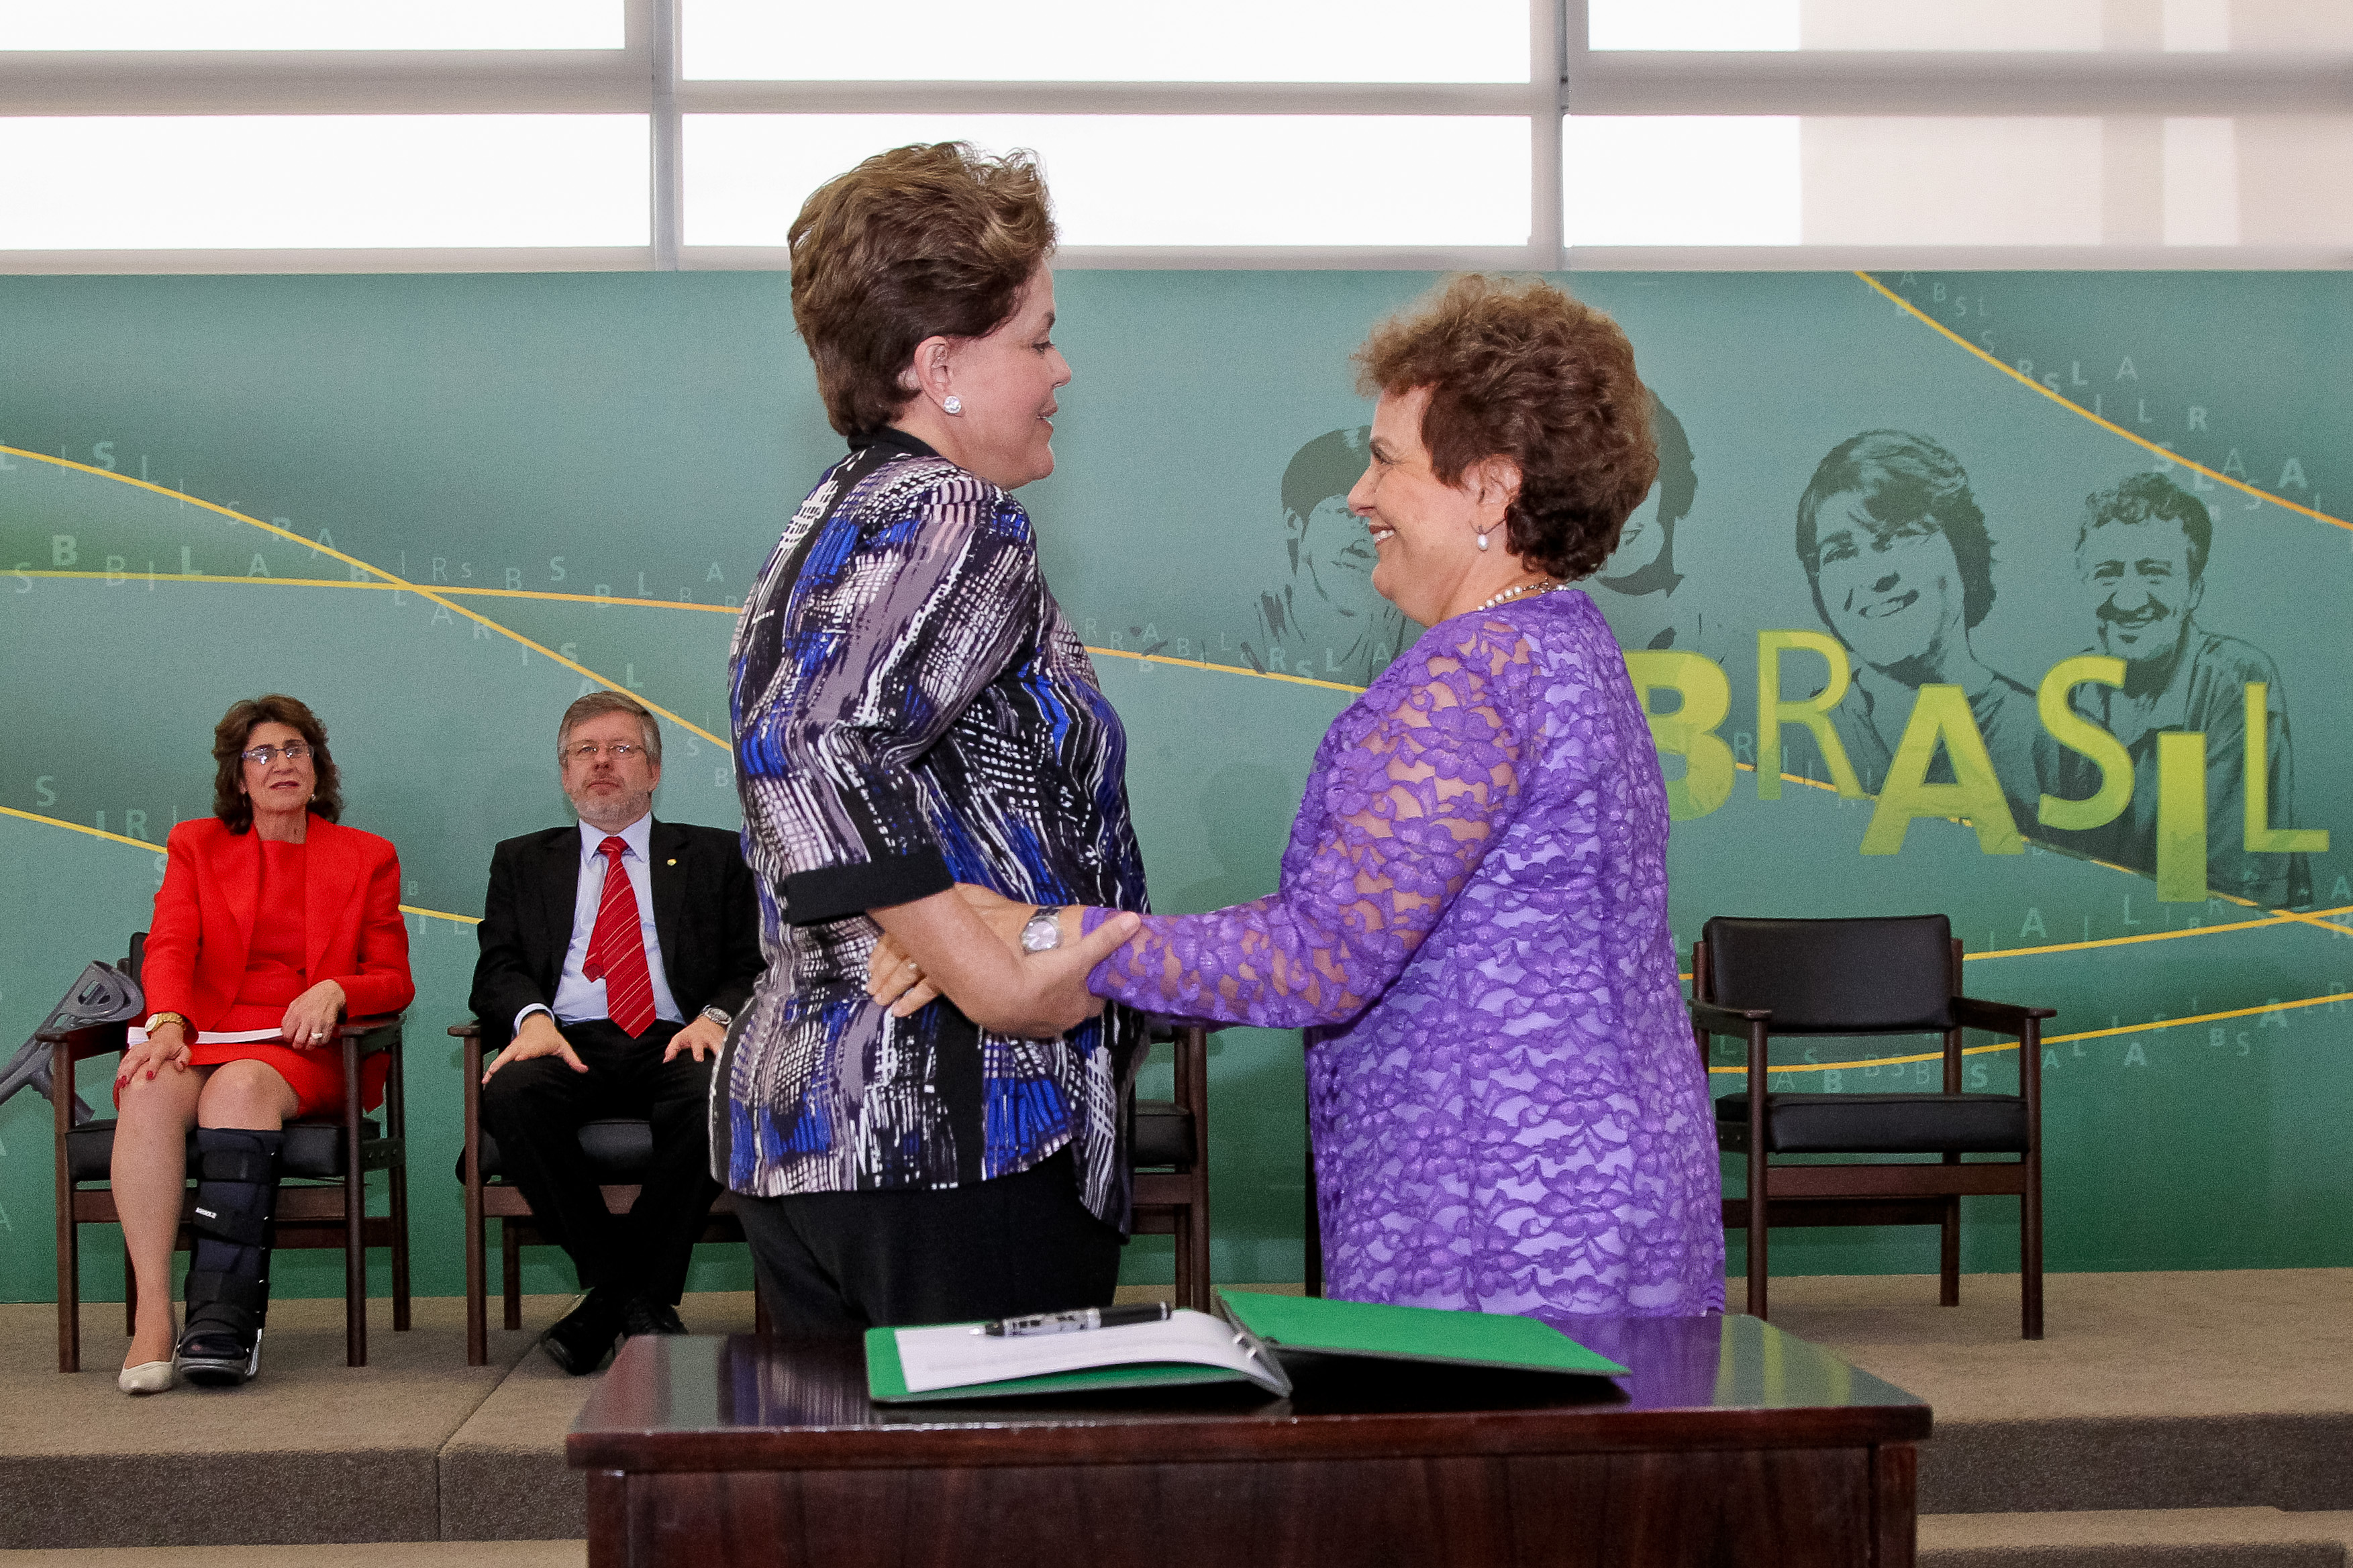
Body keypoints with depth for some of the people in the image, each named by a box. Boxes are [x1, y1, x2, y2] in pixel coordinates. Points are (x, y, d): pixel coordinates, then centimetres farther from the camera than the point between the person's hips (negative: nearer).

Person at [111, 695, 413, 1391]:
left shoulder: (367, 858, 17)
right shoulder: (195, 845, 19)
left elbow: (394, 979, 11)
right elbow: (169, 948, 5)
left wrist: (334, 989, -12)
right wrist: (168, 1023, -16)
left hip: (302, 1048, -1)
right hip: (199, 1038, 1)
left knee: (240, 1086, -36)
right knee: (150, 1090, -35)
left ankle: (223, 1319, -43)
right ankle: (153, 1317, -40)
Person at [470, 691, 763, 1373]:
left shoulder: (714, 856, 21)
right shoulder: (522, 862, 24)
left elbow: (752, 966, 12)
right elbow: (498, 970, 11)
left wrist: (716, 1016, -12)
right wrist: (532, 1017, -13)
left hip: (673, 1040, -1)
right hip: (568, 1042, 1)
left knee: (715, 1094, -37)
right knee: (512, 1093, -34)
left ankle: (632, 1294, -22)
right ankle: (626, 1288, -21)